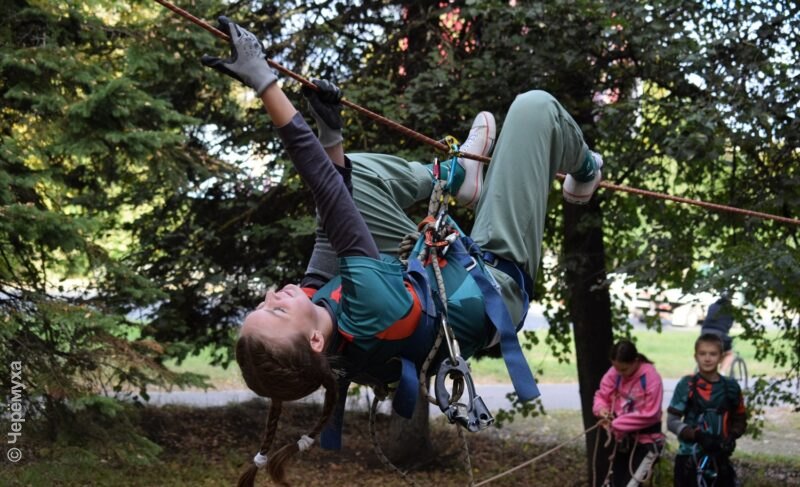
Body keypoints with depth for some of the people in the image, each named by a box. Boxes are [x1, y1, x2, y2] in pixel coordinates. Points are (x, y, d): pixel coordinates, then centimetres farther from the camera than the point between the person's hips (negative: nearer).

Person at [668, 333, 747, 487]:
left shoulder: (731, 387, 2)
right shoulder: (686, 385, -4)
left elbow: (740, 420, 13)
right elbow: (672, 421, -6)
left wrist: (731, 437, -8)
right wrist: (698, 435, -20)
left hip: (719, 457, 2)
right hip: (689, 456, -2)